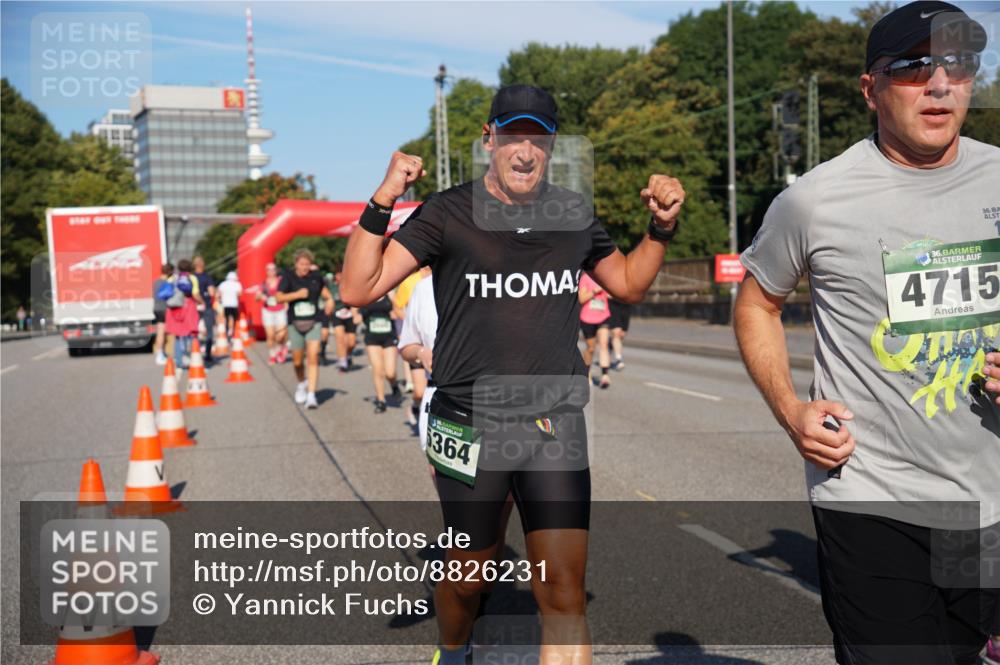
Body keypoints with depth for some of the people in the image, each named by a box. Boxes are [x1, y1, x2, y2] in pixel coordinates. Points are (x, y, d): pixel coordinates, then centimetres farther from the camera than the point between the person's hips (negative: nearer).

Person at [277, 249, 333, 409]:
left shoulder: (316, 276, 3)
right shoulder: (289, 277, -3)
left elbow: (323, 289, 23)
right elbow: (279, 297, -13)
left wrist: (329, 299, 4)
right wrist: (297, 294, -24)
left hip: (313, 323, 0)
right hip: (295, 324, 0)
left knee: (313, 358, -13)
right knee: (297, 360, 10)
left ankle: (311, 395, -14)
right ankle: (302, 384, 41)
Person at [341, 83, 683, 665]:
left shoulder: (574, 214, 6)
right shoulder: (449, 214, -5)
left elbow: (629, 284, 22)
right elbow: (358, 289, -12)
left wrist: (661, 228, 6)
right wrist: (383, 202, -23)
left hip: (556, 423, 2)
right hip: (471, 425, -2)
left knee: (565, 595, -7)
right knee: (468, 578, 16)